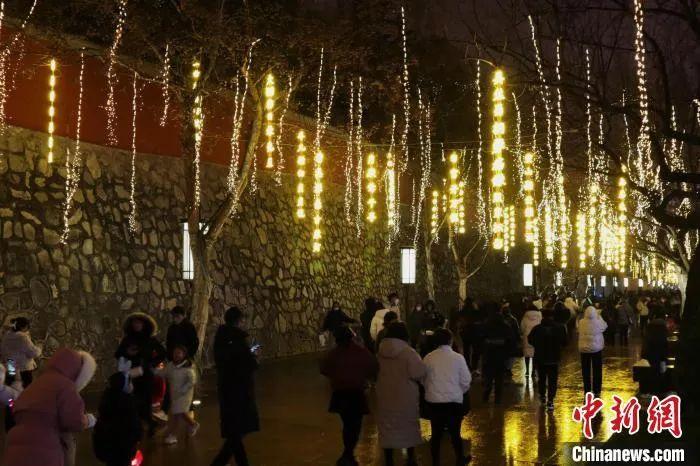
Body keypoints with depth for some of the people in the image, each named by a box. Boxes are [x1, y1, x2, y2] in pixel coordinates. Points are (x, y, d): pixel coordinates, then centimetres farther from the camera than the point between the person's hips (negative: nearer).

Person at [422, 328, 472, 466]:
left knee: (436, 434, 11)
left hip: (433, 401, 2)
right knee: (455, 433, 13)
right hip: (453, 401, -1)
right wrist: (460, 392, 18)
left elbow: (423, 379, 6)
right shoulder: (458, 358, -9)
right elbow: (466, 381, -2)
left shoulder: (428, 358, -5)